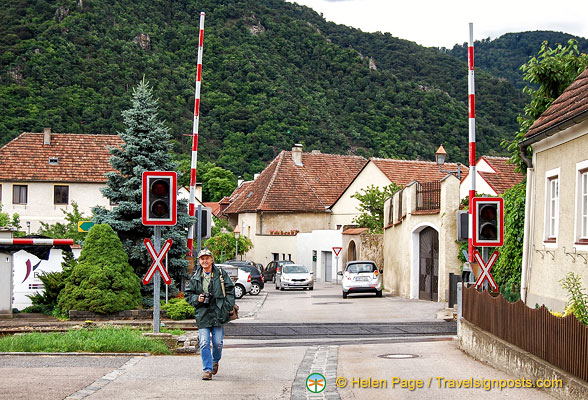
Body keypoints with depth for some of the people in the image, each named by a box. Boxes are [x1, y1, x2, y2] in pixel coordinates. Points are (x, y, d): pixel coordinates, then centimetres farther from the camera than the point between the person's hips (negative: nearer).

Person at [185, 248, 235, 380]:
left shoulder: (221, 275, 2)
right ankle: (207, 370, 3)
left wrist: (227, 307, -5)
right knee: (204, 343, -4)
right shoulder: (195, 278, 6)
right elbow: (188, 294, 12)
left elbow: (230, 290, 5)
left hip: (218, 314, -1)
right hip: (202, 315, 1)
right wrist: (197, 299, -7)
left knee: (218, 342, 3)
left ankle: (215, 361, 32)